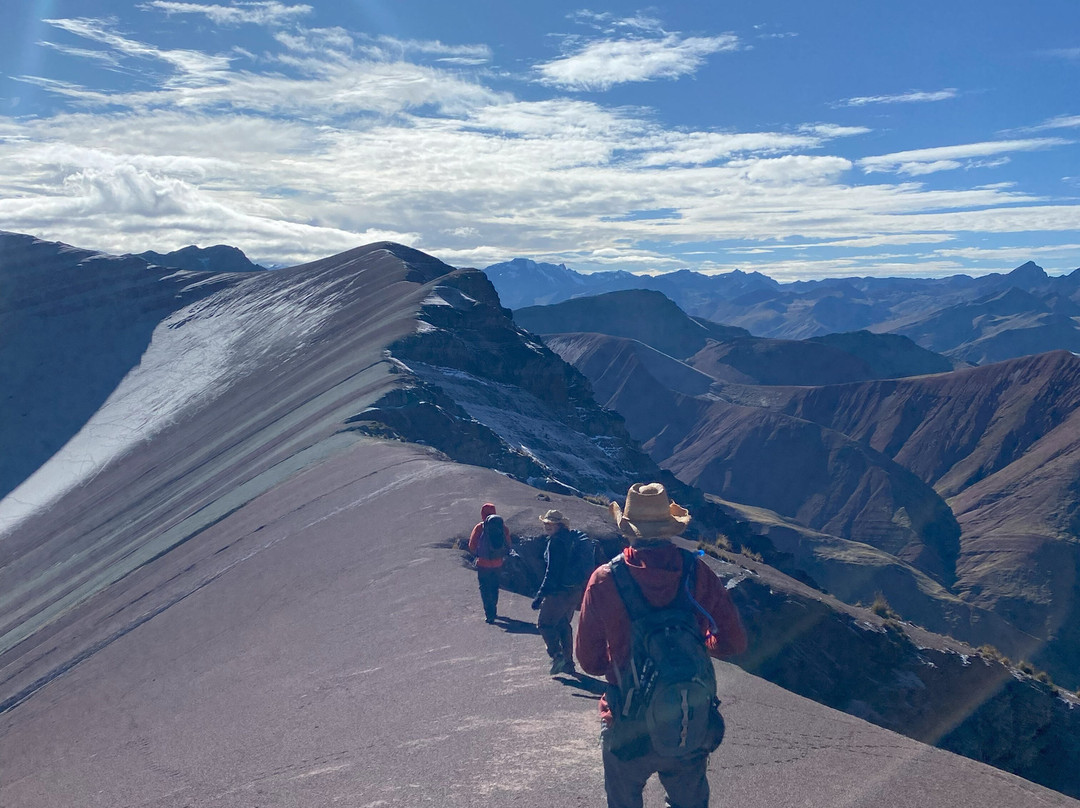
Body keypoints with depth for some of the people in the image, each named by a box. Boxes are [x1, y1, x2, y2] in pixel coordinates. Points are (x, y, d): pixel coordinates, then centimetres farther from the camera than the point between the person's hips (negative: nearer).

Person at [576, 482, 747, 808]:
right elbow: (734, 641, -3)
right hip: (690, 724, 1)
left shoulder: (605, 579, -14)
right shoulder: (697, 571, -10)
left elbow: (589, 660, -6)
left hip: (628, 728, -1)